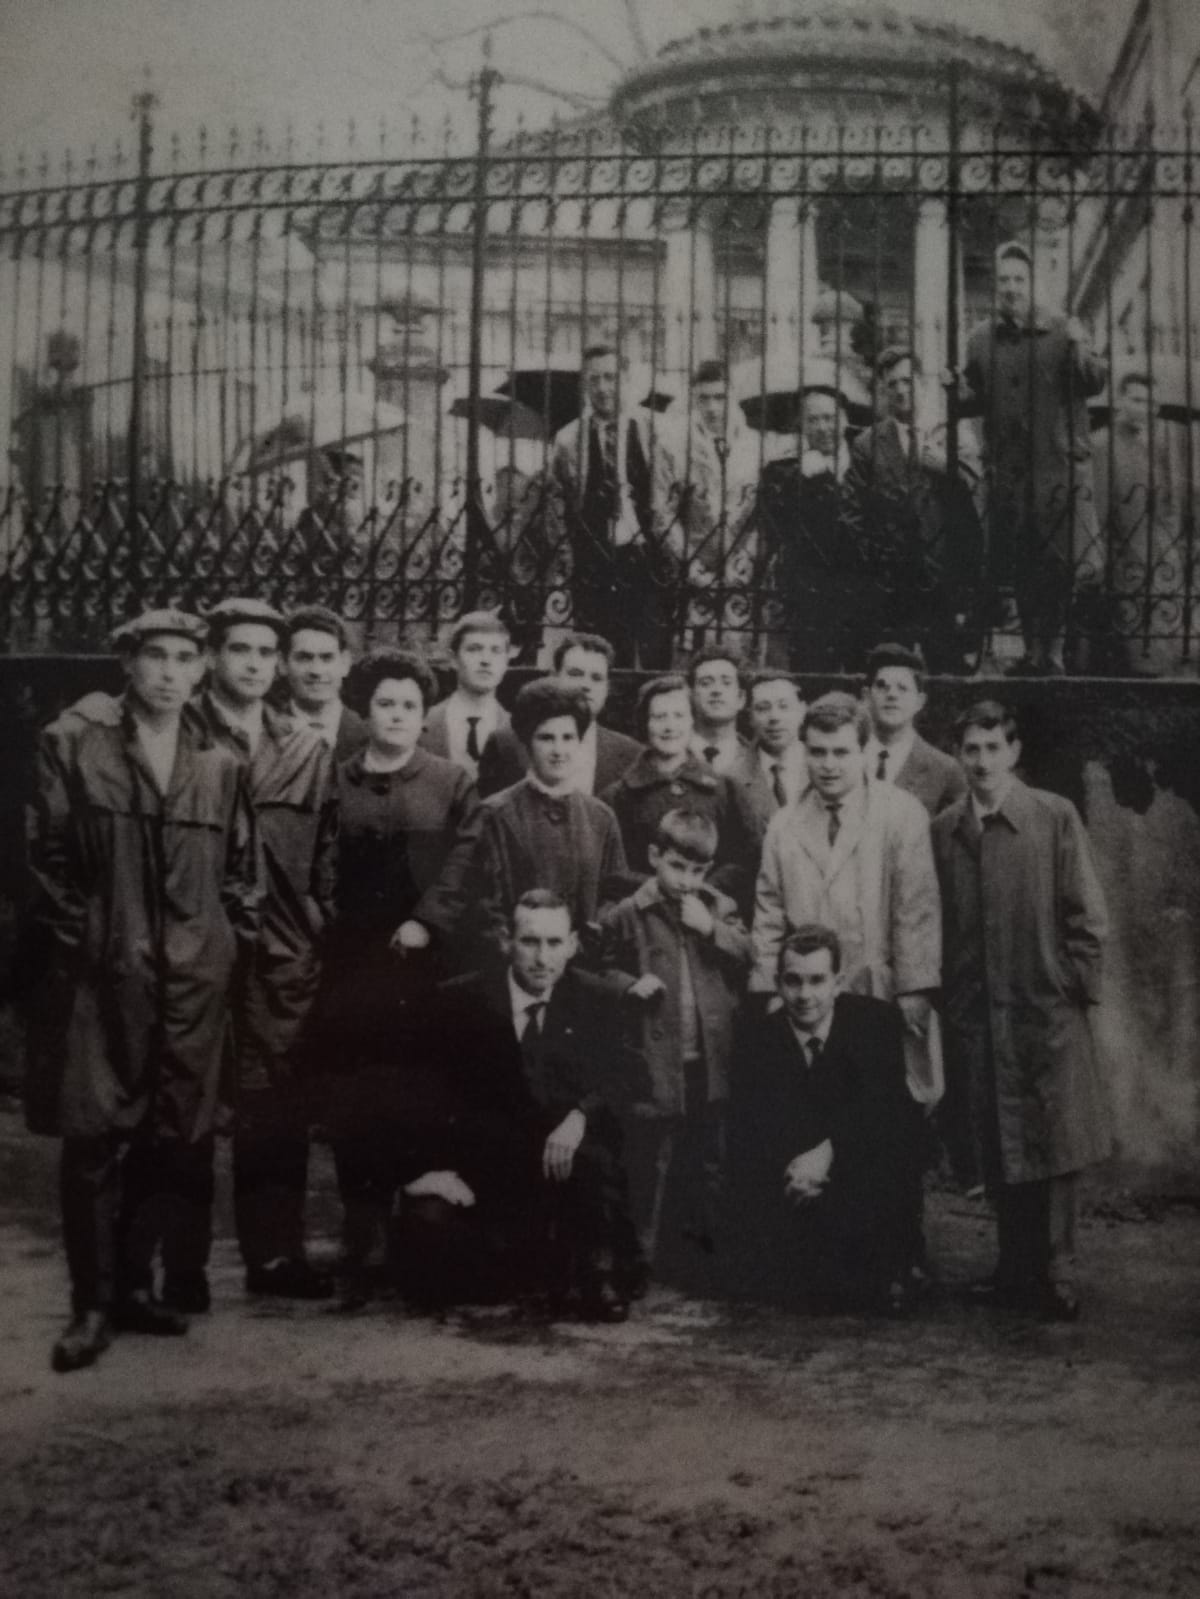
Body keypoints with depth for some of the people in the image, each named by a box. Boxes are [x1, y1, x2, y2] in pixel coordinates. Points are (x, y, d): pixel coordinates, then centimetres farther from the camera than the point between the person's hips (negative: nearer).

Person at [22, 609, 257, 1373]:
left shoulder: (221, 765, 8)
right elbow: (48, 856, -1)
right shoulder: (75, 743, -1)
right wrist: (75, 940, -3)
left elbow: (240, 871, 13)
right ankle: (93, 1304, 7)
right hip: (100, 974, -3)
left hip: (194, 981, 3)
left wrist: (234, 945, 6)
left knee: (174, 1141, 5)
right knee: (95, 1142, -2)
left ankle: (137, 1285, 20)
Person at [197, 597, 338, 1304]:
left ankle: (275, 1252, 15)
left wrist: (317, 925, 4)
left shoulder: (310, 751, 10)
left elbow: (327, 850, 13)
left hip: (284, 954, 3)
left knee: (278, 1107, 6)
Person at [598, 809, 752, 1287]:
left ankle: (713, 1246, 27)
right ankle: (653, 1260, 17)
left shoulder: (721, 909, 6)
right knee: (653, 1170, 6)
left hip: (713, 1063, 3)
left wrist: (712, 929, -13)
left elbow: (750, 960, -2)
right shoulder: (625, 916, -4)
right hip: (655, 1064, -3)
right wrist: (629, 986, -14)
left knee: (713, 1165, 14)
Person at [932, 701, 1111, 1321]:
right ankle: (1016, 1270, 21)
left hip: (1047, 1010, -3)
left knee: (1053, 1144, 1)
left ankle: (1056, 1275, 12)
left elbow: (1085, 916, -1)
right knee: (996, 1152, 8)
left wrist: (1076, 987, -5)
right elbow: (935, 922, 9)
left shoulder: (1056, 817, -2)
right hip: (972, 1013, 3)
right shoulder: (942, 830, 7)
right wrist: (943, 993, 3)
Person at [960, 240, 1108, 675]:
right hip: (1007, 471, 3)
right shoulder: (980, 342, 9)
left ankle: (1053, 650, 5)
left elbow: (1096, 383, -4)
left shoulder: (1061, 333, 1)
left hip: (1059, 467, -3)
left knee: (1056, 565, -5)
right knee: (1018, 566, 7)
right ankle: (1032, 649, 18)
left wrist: (1078, 348, -21)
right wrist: (954, 401, -1)